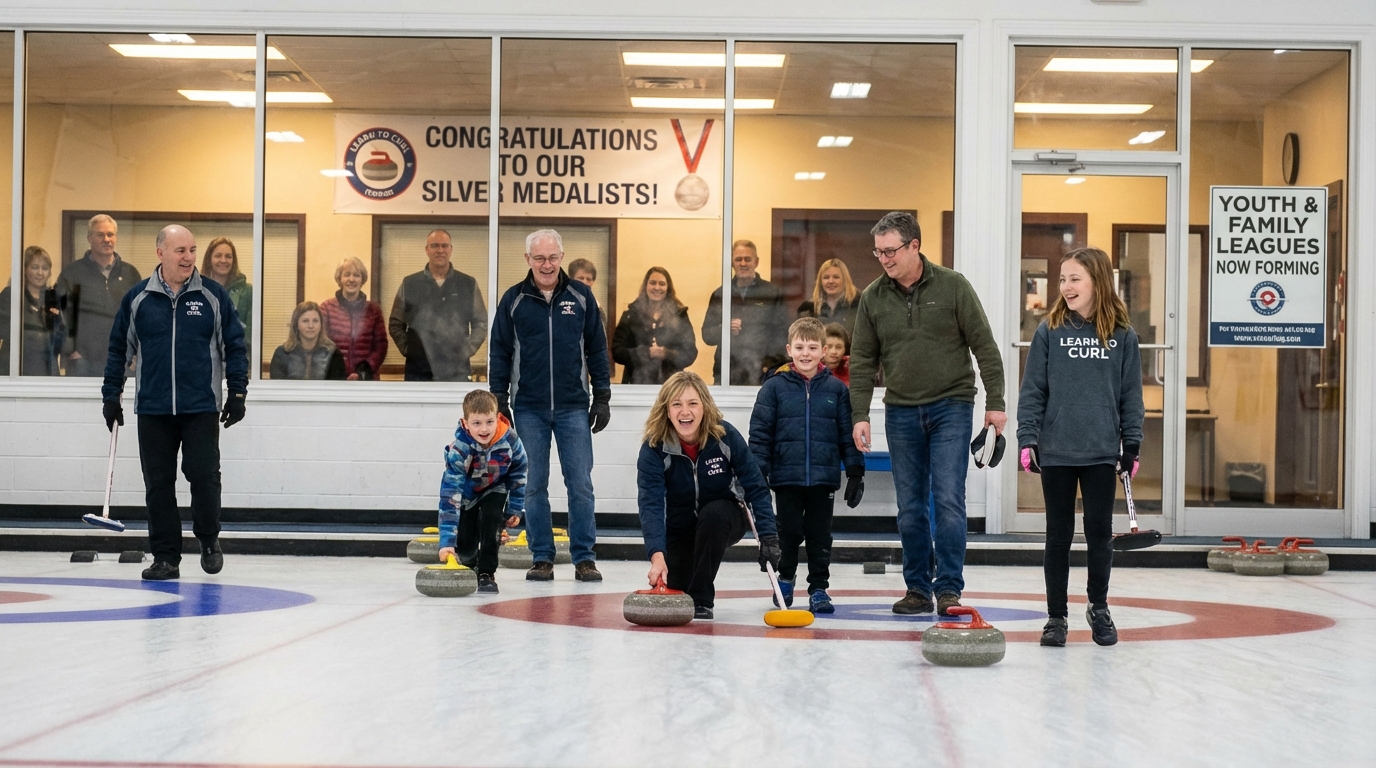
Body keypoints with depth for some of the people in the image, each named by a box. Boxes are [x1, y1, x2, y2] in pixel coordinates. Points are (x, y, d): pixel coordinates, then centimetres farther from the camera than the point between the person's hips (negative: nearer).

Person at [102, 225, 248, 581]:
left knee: (204, 476, -4)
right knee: (158, 484, 4)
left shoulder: (214, 295, 1)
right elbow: (119, 349, 11)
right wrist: (111, 395, 9)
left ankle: (209, 539, 20)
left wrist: (237, 393, -1)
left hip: (201, 408, -1)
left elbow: (234, 346, 4)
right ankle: (165, 557, 12)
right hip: (152, 410, 2)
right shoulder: (137, 298, 4)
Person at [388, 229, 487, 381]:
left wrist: (467, 350, 0)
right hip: (419, 372, 0)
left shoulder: (469, 284, 8)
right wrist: (406, 349, 1)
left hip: (457, 373, 0)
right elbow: (395, 323, 13)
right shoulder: (409, 284, 8)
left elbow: (481, 323, 12)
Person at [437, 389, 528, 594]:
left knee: (491, 518, -27)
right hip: (467, 492, -1)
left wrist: (515, 509, -4)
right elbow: (450, 496, -42)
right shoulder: (458, 450, -39)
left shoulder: (510, 440, -31)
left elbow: (518, 472, -9)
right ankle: (469, 566, 33)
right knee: (464, 547, -3)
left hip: (494, 489, 1)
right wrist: (446, 541, -47)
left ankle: (487, 573, -12)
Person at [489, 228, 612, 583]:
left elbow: (597, 350, 7)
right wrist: (499, 401, 1)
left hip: (573, 407, 0)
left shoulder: (580, 296, 3)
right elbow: (500, 353, 6)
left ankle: (584, 558, 6)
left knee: (580, 484, -2)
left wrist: (602, 397, 3)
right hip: (529, 409, 0)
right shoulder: (513, 299, 3)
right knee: (534, 487, 4)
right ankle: (542, 558, 12)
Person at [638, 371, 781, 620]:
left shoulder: (726, 436, -23)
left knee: (712, 513, -34)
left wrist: (769, 538, -25)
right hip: (680, 529, 1)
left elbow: (756, 488, -17)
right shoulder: (654, 448, -24)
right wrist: (657, 555, -48)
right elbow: (650, 505, -33)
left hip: (724, 519, -1)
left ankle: (702, 599, -21)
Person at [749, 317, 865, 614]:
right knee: (789, 532, 7)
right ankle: (784, 579, 27)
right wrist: (758, 472, -5)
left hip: (824, 478, 1)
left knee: (820, 535, 5)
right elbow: (760, 432, 0)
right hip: (787, 476, -1)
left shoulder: (837, 388, 3)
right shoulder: (775, 387, -1)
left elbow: (848, 432, 6)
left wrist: (855, 471, 3)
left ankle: (819, 587, 16)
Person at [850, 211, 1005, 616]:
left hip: (951, 406, -3)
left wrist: (995, 402, -7)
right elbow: (862, 360, 6)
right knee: (910, 507, 7)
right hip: (901, 412, 3)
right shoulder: (873, 297, 2)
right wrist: (860, 414, -2)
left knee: (948, 500, -8)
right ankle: (918, 588, 16)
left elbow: (984, 346, -4)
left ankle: (949, 588, -1)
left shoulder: (952, 285, -6)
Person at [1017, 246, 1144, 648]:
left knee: (1100, 532, 5)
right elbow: (1032, 390, 0)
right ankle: (1056, 616, 15)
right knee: (1059, 535, 6)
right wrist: (1027, 439, -6)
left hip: (1102, 452, 0)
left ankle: (1099, 607, 25)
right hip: (1056, 450, 0)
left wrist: (1132, 445, 2)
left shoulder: (1123, 336, 2)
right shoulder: (1049, 331, -1)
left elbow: (1131, 394, 6)